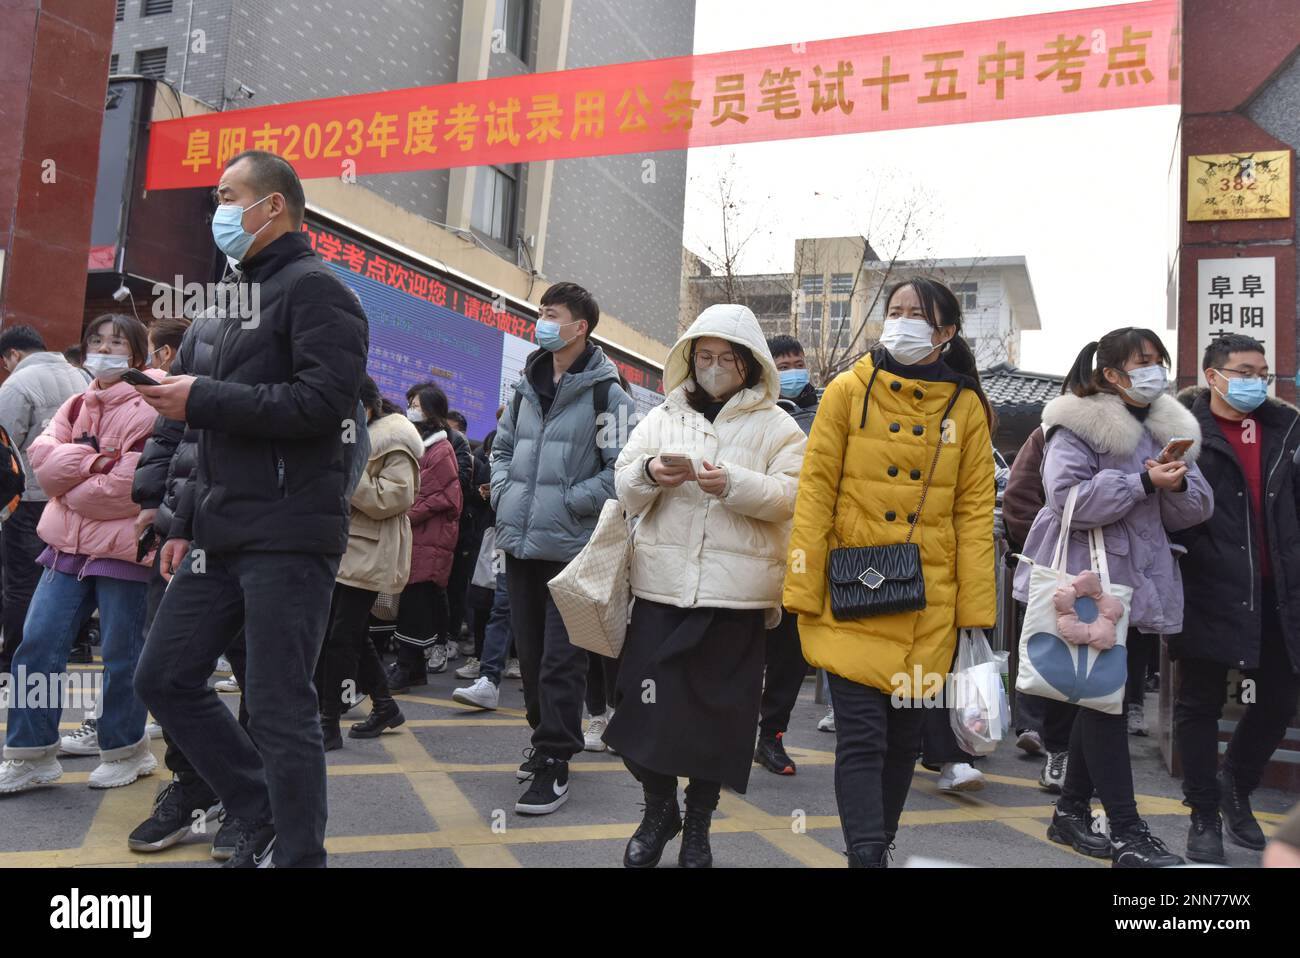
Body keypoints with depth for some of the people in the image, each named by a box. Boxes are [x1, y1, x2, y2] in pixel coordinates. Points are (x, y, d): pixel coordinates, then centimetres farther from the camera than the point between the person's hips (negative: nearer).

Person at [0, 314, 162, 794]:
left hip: (122, 548, -7)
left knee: (120, 654, 3)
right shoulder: (78, 405, 14)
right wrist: (93, 462, -16)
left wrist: (67, 483, -7)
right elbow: (41, 454, 0)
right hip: (70, 542, 7)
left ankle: (125, 750, 21)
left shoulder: (147, 410, -11)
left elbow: (129, 487, -20)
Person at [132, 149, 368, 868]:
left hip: (287, 539, -10)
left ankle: (296, 851, 12)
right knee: (164, 677, 12)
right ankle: (263, 819, 23)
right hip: (224, 538, 10)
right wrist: (192, 523, 20)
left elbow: (325, 401, -21)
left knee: (278, 707, -5)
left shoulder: (314, 288, -6)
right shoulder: (248, 296, 23)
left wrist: (201, 400, -15)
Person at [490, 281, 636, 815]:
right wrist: (503, 495, 8)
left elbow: (622, 469, -12)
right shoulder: (526, 386, 13)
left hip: (571, 546, -7)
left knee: (561, 659, -2)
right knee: (530, 650, 16)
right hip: (520, 542, 7)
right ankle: (547, 738, 33)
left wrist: (568, 504, -15)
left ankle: (554, 763, 7)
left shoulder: (607, 394, -8)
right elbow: (503, 446, 24)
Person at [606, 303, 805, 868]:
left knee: (718, 710, 7)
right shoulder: (662, 417, 13)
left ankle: (698, 821, 27)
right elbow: (625, 489, 8)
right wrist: (649, 473, -14)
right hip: (662, 585, 2)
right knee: (649, 702, 1)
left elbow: (790, 496, -7)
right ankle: (658, 809, 26)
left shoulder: (776, 426, 5)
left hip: (736, 592, -2)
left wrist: (733, 483, -22)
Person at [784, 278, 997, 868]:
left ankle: (877, 848, 32)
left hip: (928, 608, 3)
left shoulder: (966, 407, 5)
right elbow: (815, 493, -2)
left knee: (905, 739, 13)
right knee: (861, 736, -8)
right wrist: (803, 591, -7)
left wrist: (976, 609, 1)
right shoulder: (848, 392, 0)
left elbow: (974, 512, 5)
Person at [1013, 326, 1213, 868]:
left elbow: (1195, 512, 11)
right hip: (1087, 581, -7)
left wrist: (1178, 484, -10)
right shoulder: (1077, 427, -7)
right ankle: (1127, 833, -2)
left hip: (1139, 580, 8)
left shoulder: (1171, 429, 15)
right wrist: (1143, 482, -21)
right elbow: (1069, 499, -20)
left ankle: (1071, 811, 26)